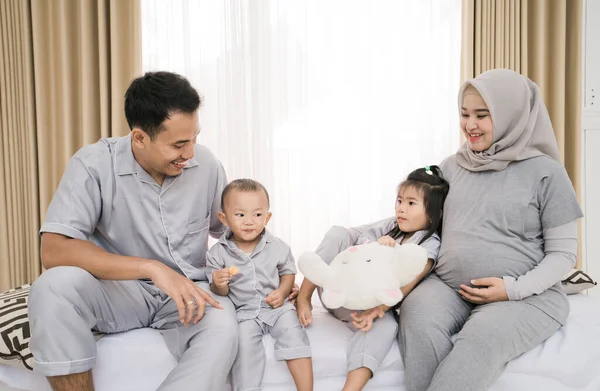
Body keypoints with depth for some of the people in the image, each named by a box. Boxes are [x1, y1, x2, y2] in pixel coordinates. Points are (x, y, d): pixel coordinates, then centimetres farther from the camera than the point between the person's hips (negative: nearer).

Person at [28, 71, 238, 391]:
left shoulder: (205, 164, -6)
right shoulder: (94, 165, -16)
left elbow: (230, 230, 11)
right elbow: (53, 250, -26)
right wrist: (153, 268, -33)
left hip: (188, 291, 2)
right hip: (120, 289, -1)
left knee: (222, 328, -32)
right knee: (54, 285, -32)